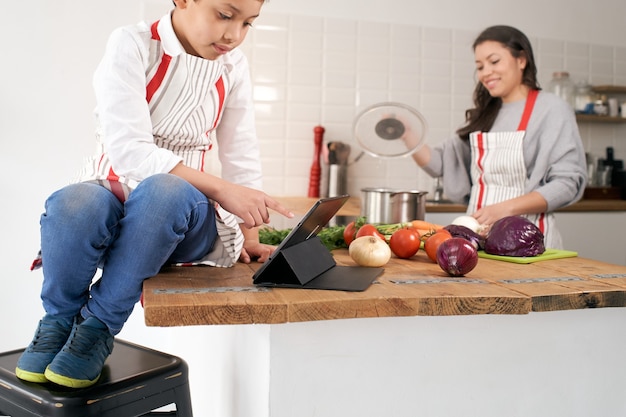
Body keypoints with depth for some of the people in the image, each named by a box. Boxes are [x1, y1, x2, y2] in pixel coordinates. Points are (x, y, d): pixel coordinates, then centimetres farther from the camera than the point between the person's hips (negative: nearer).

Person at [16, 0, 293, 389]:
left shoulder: (233, 66, 2)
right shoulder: (133, 45, -11)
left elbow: (241, 154, 5)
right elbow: (128, 151, -23)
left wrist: (249, 234, -2)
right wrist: (221, 189, -30)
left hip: (178, 212, 2)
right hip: (112, 191, -1)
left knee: (163, 190, -36)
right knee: (73, 205, -38)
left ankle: (101, 324, -15)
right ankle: (60, 318, -6)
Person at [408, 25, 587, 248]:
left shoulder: (552, 109, -1)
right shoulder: (483, 115, 18)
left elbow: (569, 182, -9)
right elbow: (442, 164, 14)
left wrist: (506, 208, -18)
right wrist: (406, 135, 0)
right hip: (479, 233, 5)